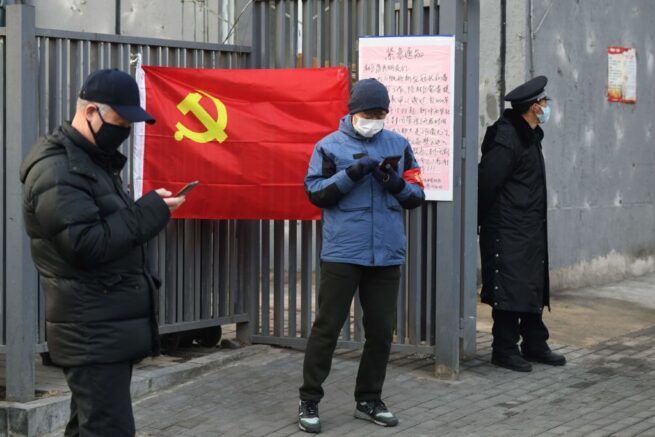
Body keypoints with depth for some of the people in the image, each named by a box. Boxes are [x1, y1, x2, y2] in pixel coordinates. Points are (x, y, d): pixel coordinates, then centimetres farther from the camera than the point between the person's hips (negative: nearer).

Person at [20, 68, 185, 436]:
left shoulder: (93, 159, 18)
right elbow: (87, 245, -23)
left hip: (107, 328, 10)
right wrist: (149, 212, -16)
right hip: (94, 333, -10)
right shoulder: (56, 169, -15)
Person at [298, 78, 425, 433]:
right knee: (327, 327, 1)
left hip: (387, 254, 4)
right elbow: (315, 192, -7)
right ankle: (309, 401, 10)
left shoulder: (399, 145, 9)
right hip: (342, 253, -3)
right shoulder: (330, 146, 0)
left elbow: (417, 196, 9)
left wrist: (398, 184, -12)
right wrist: (352, 173, -16)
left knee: (381, 330, 9)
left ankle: (369, 400, 23)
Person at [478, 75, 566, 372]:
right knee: (510, 290, -5)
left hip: (531, 230, 10)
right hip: (508, 233, -10)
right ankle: (504, 349, 3)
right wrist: (482, 220, -11)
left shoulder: (530, 136, 15)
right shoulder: (507, 139, -18)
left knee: (534, 288, 14)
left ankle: (535, 345, 23)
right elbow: (487, 182, -20)